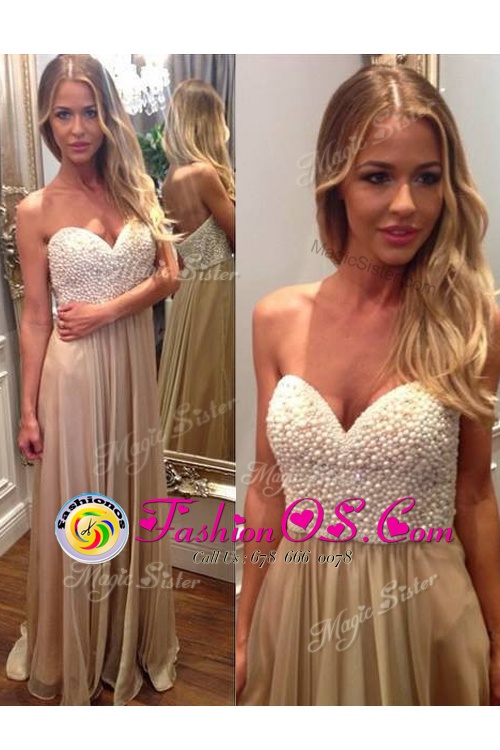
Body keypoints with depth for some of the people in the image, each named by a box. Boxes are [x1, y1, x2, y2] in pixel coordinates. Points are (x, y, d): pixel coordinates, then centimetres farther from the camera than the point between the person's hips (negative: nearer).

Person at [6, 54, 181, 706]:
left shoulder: (137, 187, 4)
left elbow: (170, 275, 0)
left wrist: (105, 311, -14)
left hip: (134, 366, 3)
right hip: (74, 376, -3)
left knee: (132, 503, 15)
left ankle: (131, 644, 37)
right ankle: (74, 657, 32)